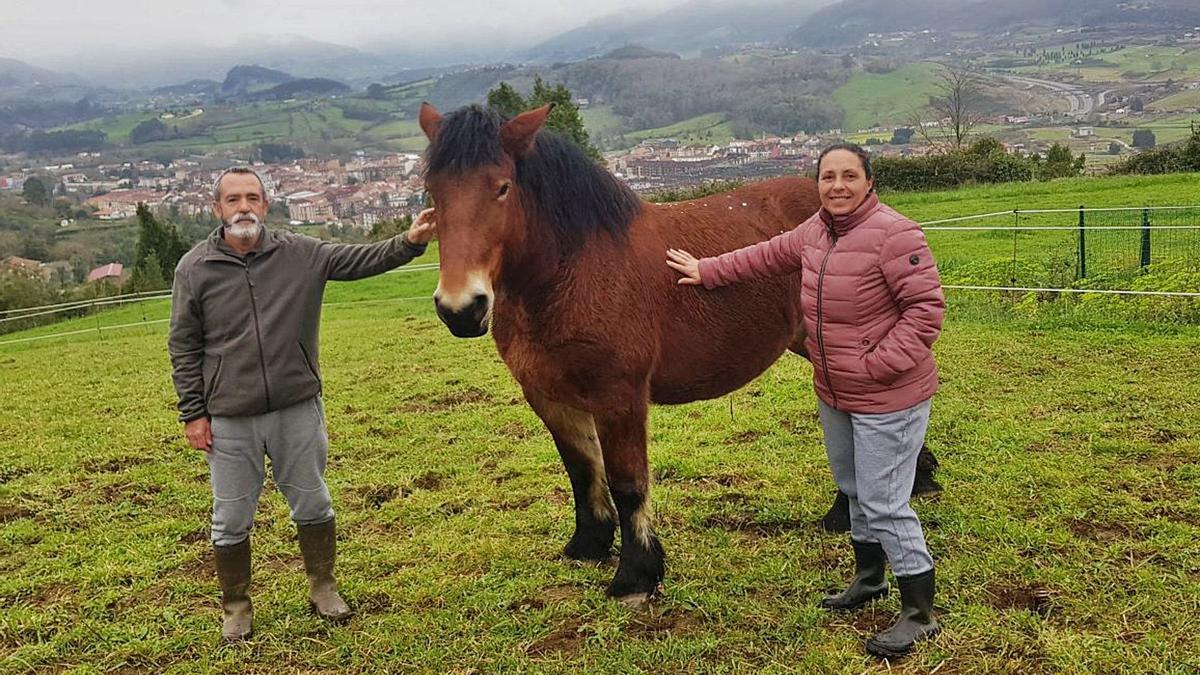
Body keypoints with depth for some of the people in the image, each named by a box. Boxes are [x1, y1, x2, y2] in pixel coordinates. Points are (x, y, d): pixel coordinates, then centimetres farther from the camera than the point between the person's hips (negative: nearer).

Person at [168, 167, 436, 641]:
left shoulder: (302, 254, -2)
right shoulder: (194, 268, -3)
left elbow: (361, 260, -7)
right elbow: (183, 347, 0)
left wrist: (409, 243, -26)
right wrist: (193, 413, -3)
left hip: (298, 410, 1)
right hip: (228, 421, -1)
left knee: (313, 507, 15)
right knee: (231, 521, 11)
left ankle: (323, 588, 36)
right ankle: (236, 607, 32)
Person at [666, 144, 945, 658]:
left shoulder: (894, 234, -21)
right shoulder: (815, 232, 4)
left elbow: (926, 307, -23)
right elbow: (767, 256, 19)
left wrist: (880, 364, -24)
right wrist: (706, 272, 22)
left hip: (887, 399, -9)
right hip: (834, 394, 9)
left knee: (883, 503, -4)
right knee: (853, 489, 23)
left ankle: (920, 612, 12)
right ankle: (869, 577, 44)